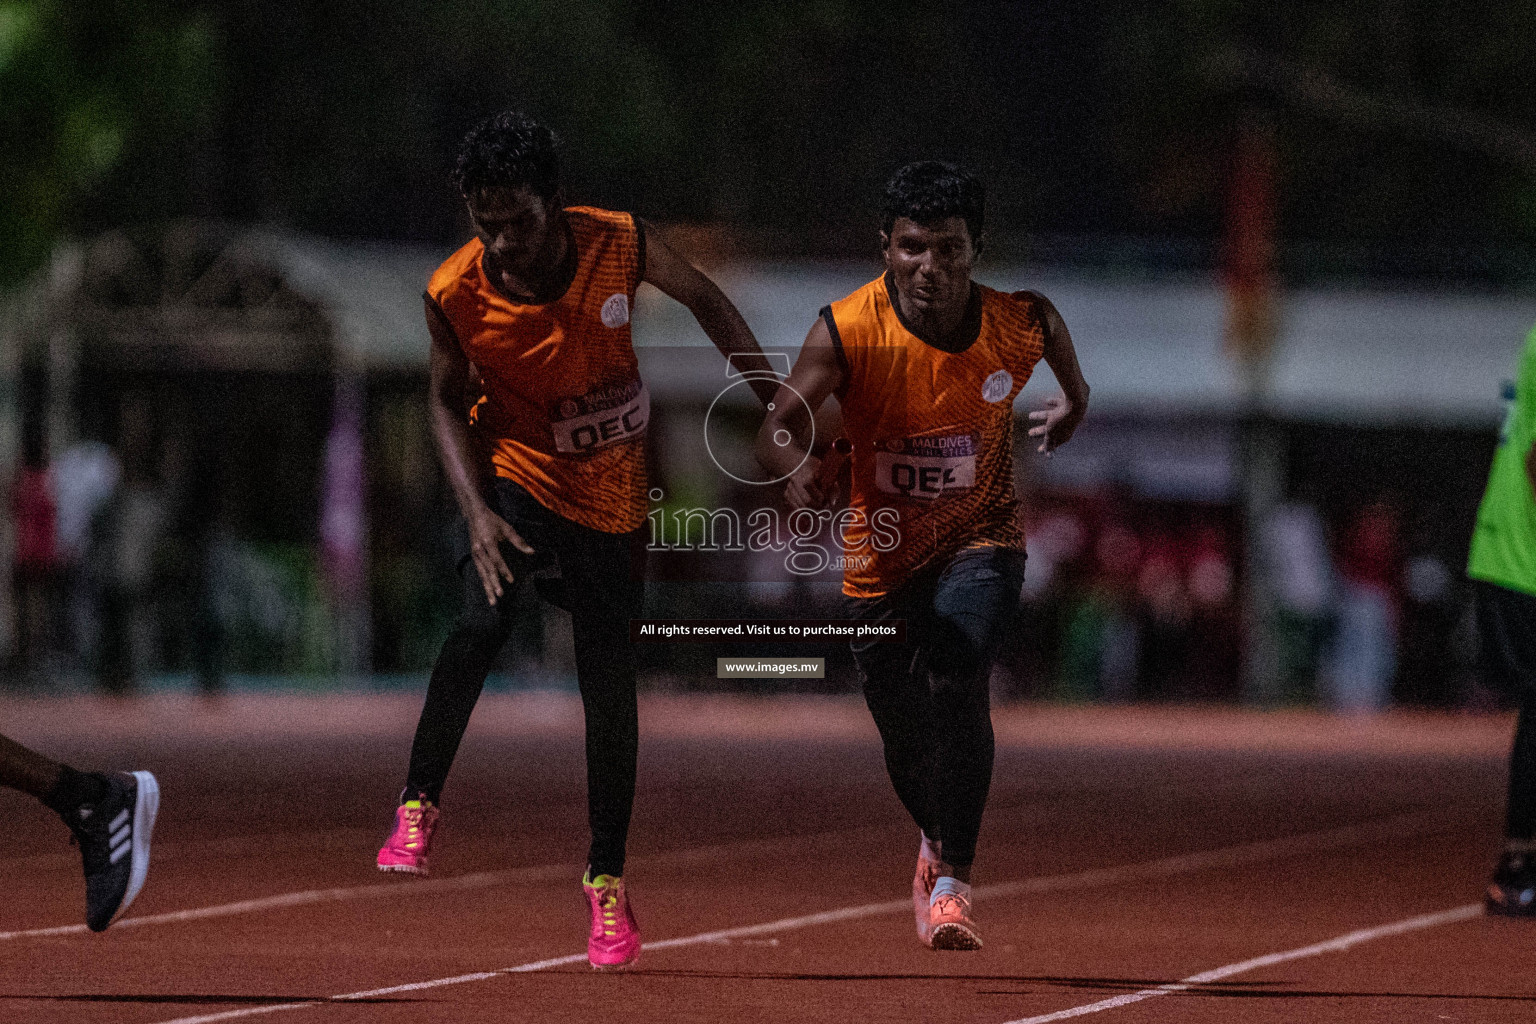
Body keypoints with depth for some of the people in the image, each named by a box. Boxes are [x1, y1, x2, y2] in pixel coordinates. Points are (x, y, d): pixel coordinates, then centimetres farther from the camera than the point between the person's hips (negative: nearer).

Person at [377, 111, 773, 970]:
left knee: (613, 688, 4)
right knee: (484, 618, -30)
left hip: (611, 491, 1)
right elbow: (448, 401, -5)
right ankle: (419, 807, -14)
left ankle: (608, 879, 22)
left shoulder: (620, 245, -20)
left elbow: (702, 297, 0)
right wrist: (477, 511, -19)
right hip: (514, 473, -1)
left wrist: (774, 395, 0)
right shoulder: (456, 293, -21)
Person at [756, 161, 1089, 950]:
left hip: (979, 537, -1)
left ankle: (952, 878, -24)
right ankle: (939, 836, 47)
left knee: (957, 677, -29)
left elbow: (1066, 364, 10)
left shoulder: (1022, 323, -17)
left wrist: (1071, 407, -5)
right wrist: (795, 463, -52)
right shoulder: (846, 331, -22)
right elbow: (777, 427, -34)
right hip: (880, 552, 1)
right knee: (906, 741, 12)